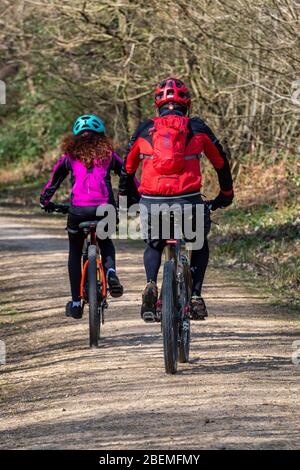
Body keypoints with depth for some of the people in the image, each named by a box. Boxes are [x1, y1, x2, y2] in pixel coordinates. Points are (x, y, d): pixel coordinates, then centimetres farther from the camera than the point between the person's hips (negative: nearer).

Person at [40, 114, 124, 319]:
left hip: (78, 209, -1)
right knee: (106, 242, 30)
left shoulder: (70, 156, 12)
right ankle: (110, 270, -3)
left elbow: (54, 180, 18)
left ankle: (76, 303, 17)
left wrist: (45, 202, 33)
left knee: (75, 253, 21)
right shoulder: (108, 154, 14)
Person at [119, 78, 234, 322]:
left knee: (153, 246, 27)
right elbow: (221, 162, 21)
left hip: (152, 202, 1)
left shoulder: (145, 129, 14)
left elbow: (128, 167, 23)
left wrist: (126, 197, 38)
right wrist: (226, 194, 36)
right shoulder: (197, 128, 12)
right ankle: (196, 296, 11)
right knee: (200, 244, 27)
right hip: (188, 201, -1)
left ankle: (151, 284, -2)